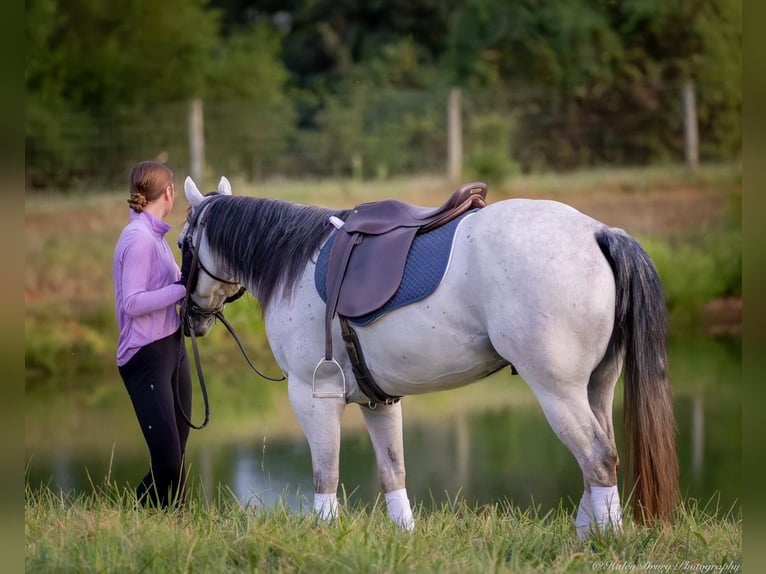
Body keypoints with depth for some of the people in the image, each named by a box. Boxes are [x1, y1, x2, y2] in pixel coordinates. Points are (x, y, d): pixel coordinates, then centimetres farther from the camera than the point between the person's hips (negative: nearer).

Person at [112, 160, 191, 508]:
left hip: (171, 349, 10)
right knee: (168, 464, -12)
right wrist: (185, 287, -23)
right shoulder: (139, 238, -17)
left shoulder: (154, 235, 9)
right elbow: (133, 303, -22)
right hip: (146, 358, -10)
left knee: (177, 456, 11)